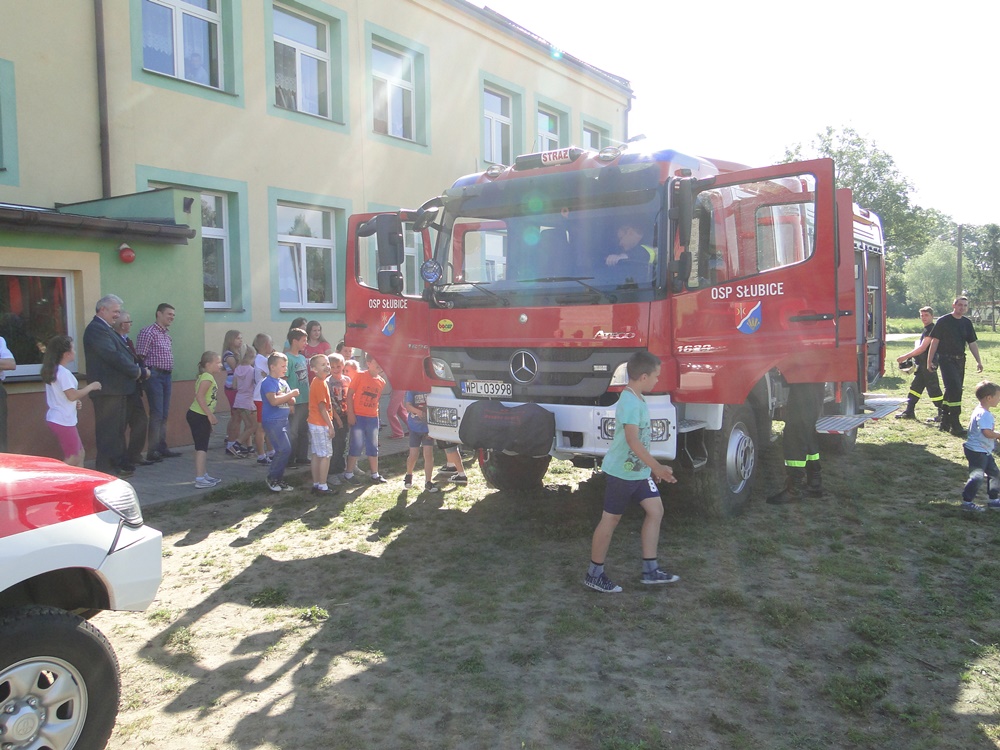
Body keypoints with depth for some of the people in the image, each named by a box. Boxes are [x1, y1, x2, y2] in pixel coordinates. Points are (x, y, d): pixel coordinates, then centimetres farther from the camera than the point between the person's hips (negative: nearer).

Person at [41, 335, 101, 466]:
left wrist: (76, 403, 7)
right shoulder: (63, 372, -18)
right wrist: (91, 386, -10)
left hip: (55, 418, 10)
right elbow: (72, 395, -22)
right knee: (73, 458, -4)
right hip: (63, 421, -10)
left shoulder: (53, 370, 12)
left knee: (79, 453, 15)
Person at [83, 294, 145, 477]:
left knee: (118, 429, 17)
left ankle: (118, 464, 26)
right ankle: (105, 468, 1)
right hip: (107, 390, -11)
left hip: (116, 389, 11)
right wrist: (138, 372, -15)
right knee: (108, 430, -5)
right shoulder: (96, 329, -15)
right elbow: (113, 357, -22)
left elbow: (121, 354, 18)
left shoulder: (106, 329, 20)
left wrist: (138, 369, 2)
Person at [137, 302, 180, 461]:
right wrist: (146, 373, -14)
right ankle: (152, 451, -3)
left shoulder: (167, 334, 17)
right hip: (155, 375, -8)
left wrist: (170, 374, 13)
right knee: (156, 414, -7)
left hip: (167, 376, 8)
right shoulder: (148, 332, -9)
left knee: (164, 415, 11)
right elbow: (140, 356, -13)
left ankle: (162, 448, 17)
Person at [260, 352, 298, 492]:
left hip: (283, 420, 9)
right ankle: (271, 478, 1)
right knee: (284, 449, -14)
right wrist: (291, 394, -18)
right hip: (272, 421, -9)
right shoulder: (268, 382, -12)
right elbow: (273, 401, -25)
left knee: (283, 450, 9)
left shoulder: (283, 382, 15)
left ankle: (279, 479, 19)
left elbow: (291, 401, 18)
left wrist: (291, 399, -5)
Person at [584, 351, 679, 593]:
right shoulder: (630, 402, -22)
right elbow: (633, 440, -32)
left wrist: (652, 466, 23)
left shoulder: (637, 399, 9)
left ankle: (650, 570, 18)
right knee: (611, 519, 0)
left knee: (655, 510, 10)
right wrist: (658, 467, -37)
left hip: (638, 471, 10)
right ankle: (594, 575, 13)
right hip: (622, 472, -10)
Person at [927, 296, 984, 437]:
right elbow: (935, 341, -5)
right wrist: (929, 361, -7)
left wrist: (978, 361, 5)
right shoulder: (943, 321, -6)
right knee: (954, 388, -16)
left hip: (960, 360, 6)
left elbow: (972, 343, 14)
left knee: (951, 390, 10)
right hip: (946, 359, -6)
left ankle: (945, 423, 20)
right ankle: (955, 425, -13)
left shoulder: (967, 323, 10)